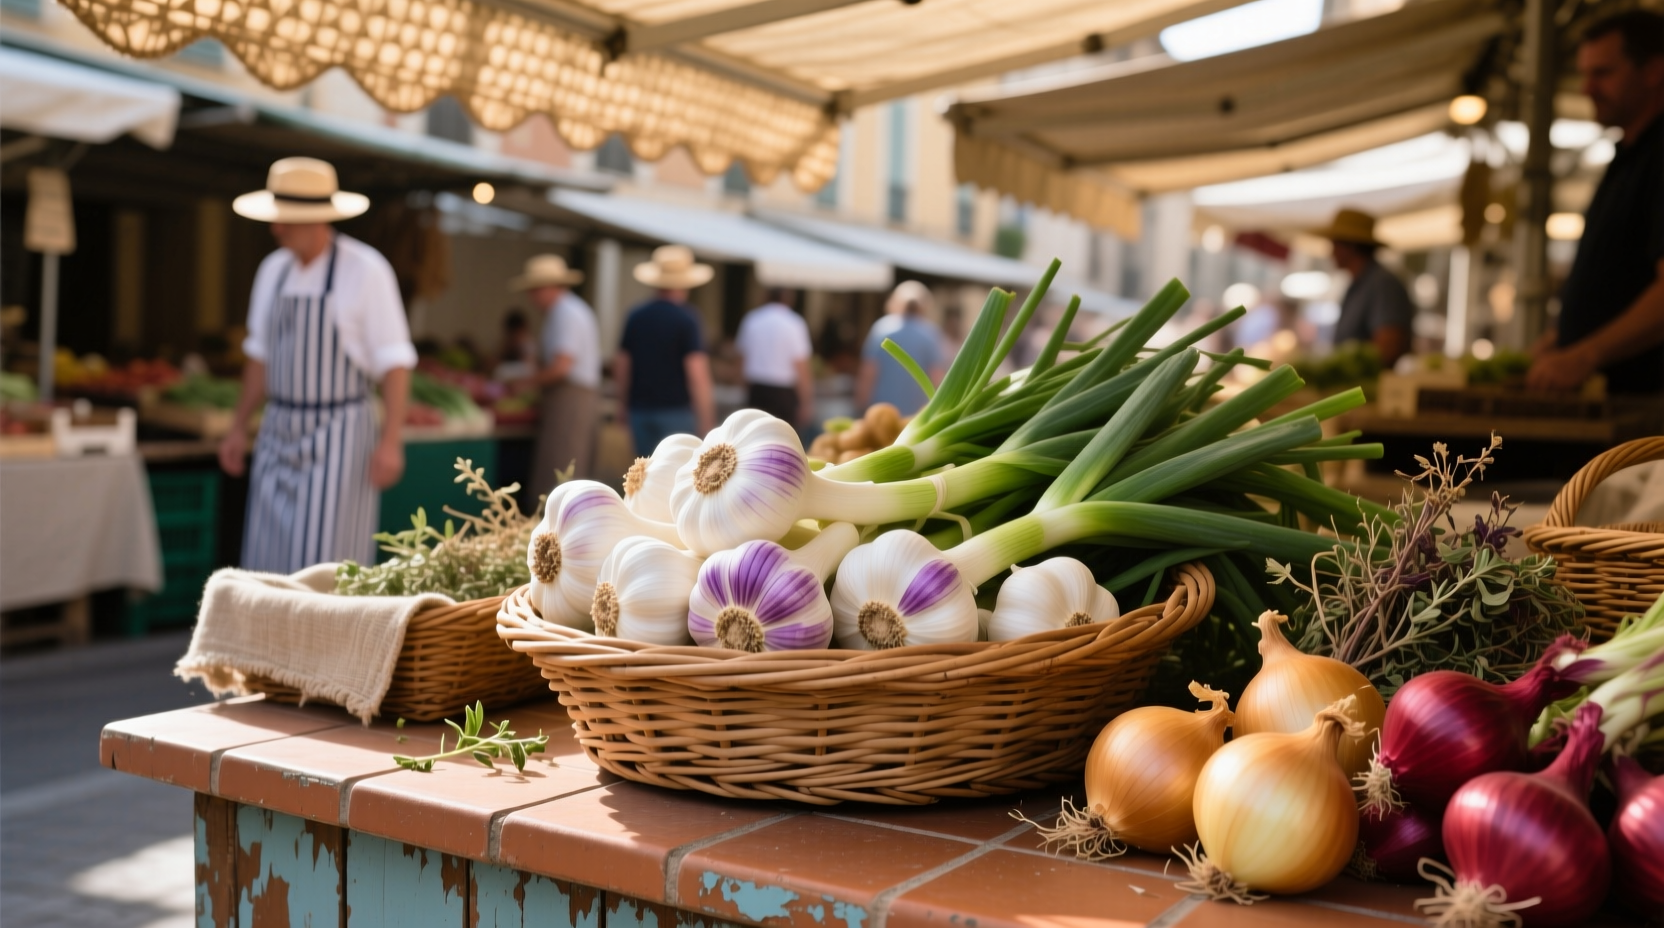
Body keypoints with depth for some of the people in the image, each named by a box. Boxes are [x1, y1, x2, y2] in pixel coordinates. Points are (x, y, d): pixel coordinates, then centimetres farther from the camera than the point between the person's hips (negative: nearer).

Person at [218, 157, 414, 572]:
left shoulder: (365, 270, -11)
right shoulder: (273, 269, 8)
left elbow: (395, 362, -12)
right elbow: (261, 355, 18)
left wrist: (390, 441, -18)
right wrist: (239, 427, 16)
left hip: (340, 433, -6)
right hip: (279, 432, 6)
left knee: (325, 564, -6)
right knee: (269, 560, 6)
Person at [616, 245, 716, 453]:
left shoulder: (635, 317, 6)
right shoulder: (686, 319, -10)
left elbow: (620, 367, 11)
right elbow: (697, 374, -14)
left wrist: (624, 405, 23)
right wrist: (707, 422, -11)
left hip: (640, 411, 5)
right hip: (676, 410, -5)